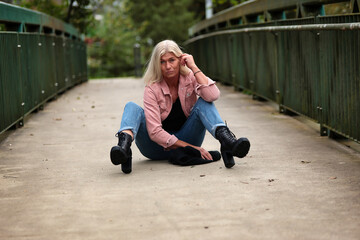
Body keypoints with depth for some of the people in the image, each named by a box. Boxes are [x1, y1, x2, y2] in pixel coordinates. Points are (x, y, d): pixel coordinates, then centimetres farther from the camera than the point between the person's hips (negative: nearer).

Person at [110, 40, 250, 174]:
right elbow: (154, 131, -23)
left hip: (185, 138, 1)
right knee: (132, 107, -23)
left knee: (203, 103, -21)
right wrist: (191, 147, -30)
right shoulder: (152, 89, -14)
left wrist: (194, 67, -24)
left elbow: (213, 95, -30)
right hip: (159, 146, -1)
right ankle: (124, 145, -54)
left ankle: (226, 141, -46)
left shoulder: (190, 78, -7)